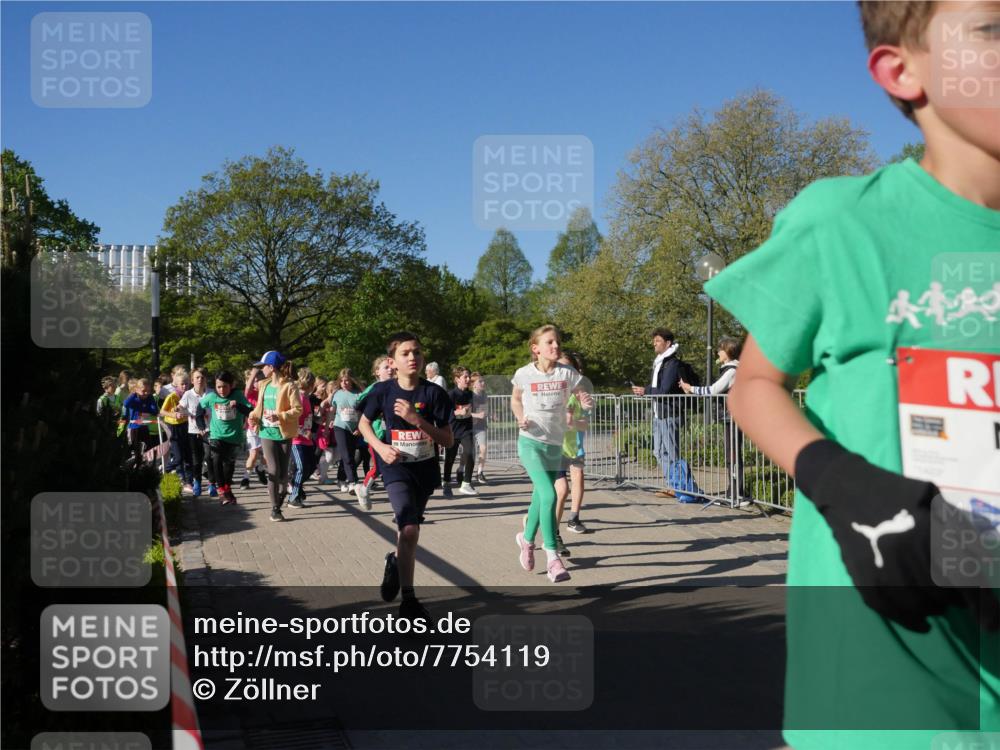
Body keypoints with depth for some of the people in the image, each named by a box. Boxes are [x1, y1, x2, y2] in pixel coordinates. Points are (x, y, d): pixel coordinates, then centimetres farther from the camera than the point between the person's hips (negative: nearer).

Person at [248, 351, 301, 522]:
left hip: (284, 434, -3)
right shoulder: (264, 385, 8)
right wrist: (254, 416, -1)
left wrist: (279, 416, -26)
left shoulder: (289, 386, -11)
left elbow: (298, 409, -14)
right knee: (273, 471, -6)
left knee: (283, 472, 3)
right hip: (267, 433, 3)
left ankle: (282, 491, 34)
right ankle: (275, 508, 2)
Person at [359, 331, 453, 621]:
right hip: (396, 466, -2)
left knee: (409, 529, 19)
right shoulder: (382, 391, -8)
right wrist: (380, 447, -10)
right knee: (410, 529, -20)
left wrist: (416, 419, -23)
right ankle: (409, 599, -8)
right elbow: (364, 423, 8)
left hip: (426, 468, 2)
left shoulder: (435, 393, -11)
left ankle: (395, 563, 51)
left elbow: (448, 441, -11)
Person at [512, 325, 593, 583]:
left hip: (556, 444, 3)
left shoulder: (567, 373, -5)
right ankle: (552, 558, -13)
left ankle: (526, 539, 44)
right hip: (531, 442, -3)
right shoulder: (524, 374, -7)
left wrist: (587, 402, -26)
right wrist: (520, 417, -8)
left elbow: (584, 398, -3)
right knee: (549, 496, -19)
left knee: (540, 497, 17)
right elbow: (515, 399, 11)